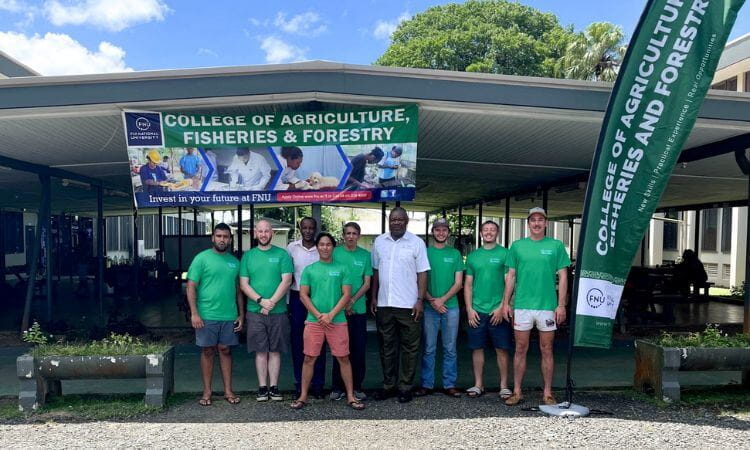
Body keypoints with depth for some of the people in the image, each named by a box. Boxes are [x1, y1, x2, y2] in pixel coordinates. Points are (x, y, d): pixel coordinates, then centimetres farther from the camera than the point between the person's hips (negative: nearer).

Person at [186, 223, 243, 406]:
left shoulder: (235, 261, 10)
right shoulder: (202, 258, -3)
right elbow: (191, 287, -6)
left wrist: (241, 314, 9)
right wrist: (194, 313, -13)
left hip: (229, 316, 3)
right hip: (207, 315, -3)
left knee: (225, 350, 9)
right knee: (207, 351, 6)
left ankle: (228, 391, 17)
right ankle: (207, 391, 17)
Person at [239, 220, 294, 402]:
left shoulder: (282, 254, 3)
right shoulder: (248, 256, 8)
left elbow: (287, 280, -6)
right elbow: (243, 284, 1)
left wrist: (272, 302, -15)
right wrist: (261, 301, -13)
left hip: (278, 311, -1)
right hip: (255, 312, 1)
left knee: (275, 351, 5)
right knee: (260, 351, 5)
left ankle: (274, 387, 13)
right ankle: (262, 387, 13)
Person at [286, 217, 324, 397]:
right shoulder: (291, 247, 2)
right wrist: (287, 302, 3)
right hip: (297, 298, 1)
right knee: (298, 342, 6)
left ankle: (318, 383, 12)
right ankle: (300, 382, 17)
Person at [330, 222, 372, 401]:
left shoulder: (365, 255, 3)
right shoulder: (335, 252, 0)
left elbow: (367, 283, 3)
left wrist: (352, 300, -10)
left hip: (359, 309, 1)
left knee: (359, 348, 5)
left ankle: (357, 386, 17)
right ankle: (337, 387, 15)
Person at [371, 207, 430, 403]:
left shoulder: (417, 243, -2)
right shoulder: (379, 242, 7)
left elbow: (422, 273, -3)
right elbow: (375, 272, 12)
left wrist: (420, 300, -9)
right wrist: (374, 297, 10)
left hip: (408, 305, -3)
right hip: (384, 304, 3)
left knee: (409, 348, 5)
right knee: (386, 347, 12)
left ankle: (406, 387, 17)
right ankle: (389, 385, 24)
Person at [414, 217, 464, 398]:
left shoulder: (455, 254, 8)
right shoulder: (425, 252, 5)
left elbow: (458, 283, 3)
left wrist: (442, 299, -10)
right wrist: (431, 300, -10)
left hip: (451, 307, 1)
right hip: (429, 307, -1)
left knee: (450, 349, 6)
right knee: (429, 348, 4)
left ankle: (449, 385, 14)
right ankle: (427, 384, 12)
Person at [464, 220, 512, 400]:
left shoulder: (504, 254, 1)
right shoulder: (473, 256, 10)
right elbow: (468, 285, 10)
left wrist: (502, 307, -10)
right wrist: (469, 309, 1)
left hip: (498, 311, -3)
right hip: (476, 311, 3)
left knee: (502, 349, 3)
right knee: (477, 348, 7)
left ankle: (504, 385, 14)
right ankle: (478, 384, 18)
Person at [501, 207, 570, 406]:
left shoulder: (556, 246, 3)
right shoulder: (517, 246, 7)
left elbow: (563, 276, 3)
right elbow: (511, 276, 8)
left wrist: (561, 305, -4)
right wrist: (506, 303, 3)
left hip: (547, 306, -1)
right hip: (521, 305, 1)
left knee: (546, 350, 8)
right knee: (520, 349, 7)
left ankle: (547, 393, 18)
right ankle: (517, 391, 16)